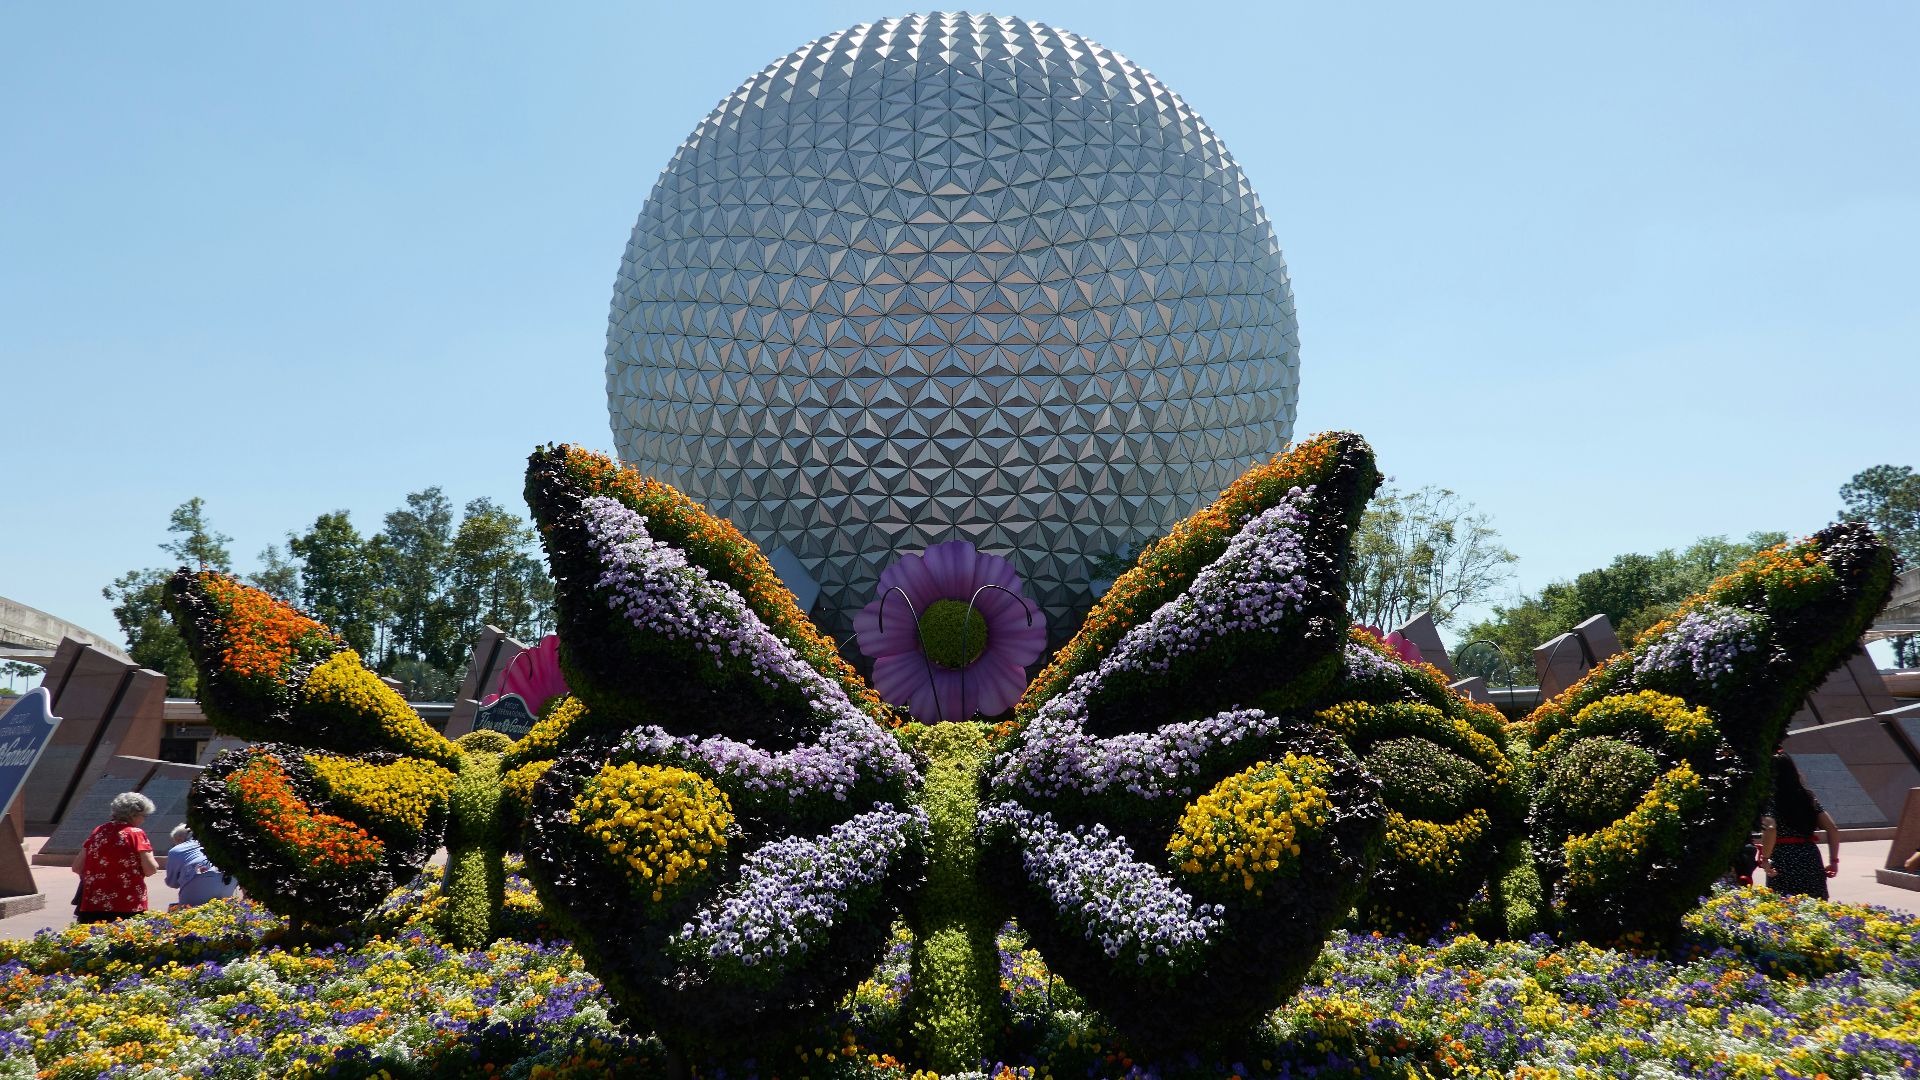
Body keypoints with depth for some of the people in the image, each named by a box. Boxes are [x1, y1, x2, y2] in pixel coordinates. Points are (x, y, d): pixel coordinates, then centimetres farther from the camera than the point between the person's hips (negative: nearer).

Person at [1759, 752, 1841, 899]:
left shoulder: (1770, 799, -7)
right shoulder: (1807, 797, 10)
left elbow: (1770, 830, -24)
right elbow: (1833, 829, 5)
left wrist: (1764, 859, -15)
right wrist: (1834, 860, 10)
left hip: (1783, 865, -6)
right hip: (1812, 862, 6)